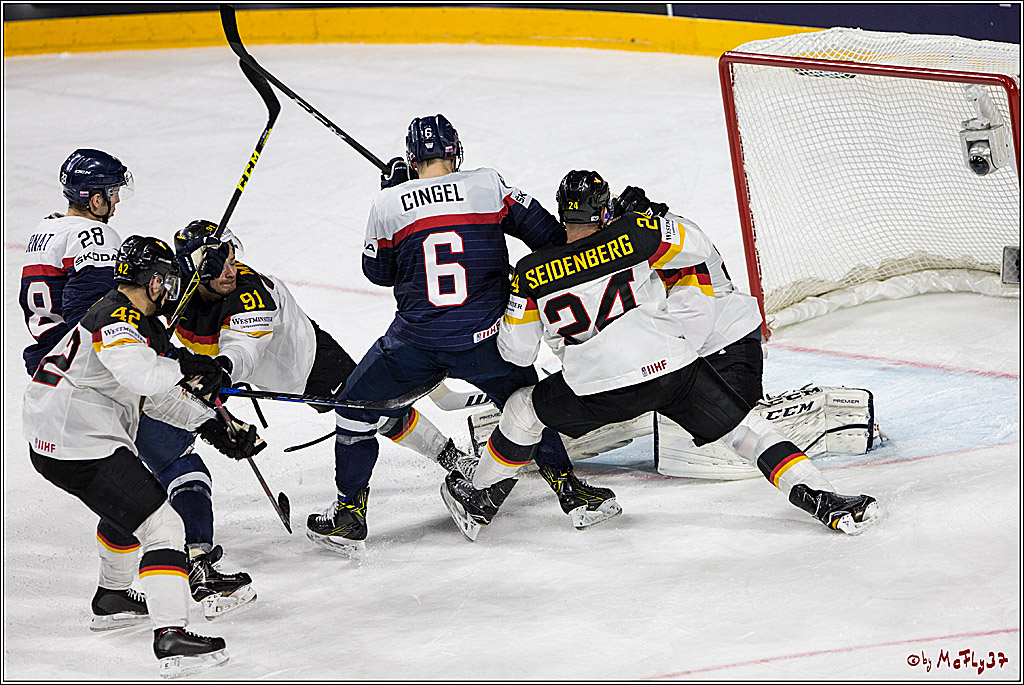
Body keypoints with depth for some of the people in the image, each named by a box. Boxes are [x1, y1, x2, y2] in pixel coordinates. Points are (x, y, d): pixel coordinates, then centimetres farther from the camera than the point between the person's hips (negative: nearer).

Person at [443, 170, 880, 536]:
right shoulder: (632, 236, -1)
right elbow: (698, 247, 11)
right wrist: (649, 222, 27)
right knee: (744, 428, 9)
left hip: (601, 388, 0)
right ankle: (819, 497, -3)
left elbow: (517, 351, 8)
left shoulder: (531, 274, 1)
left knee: (524, 411, 24)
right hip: (674, 369, 0)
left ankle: (477, 496, 34)